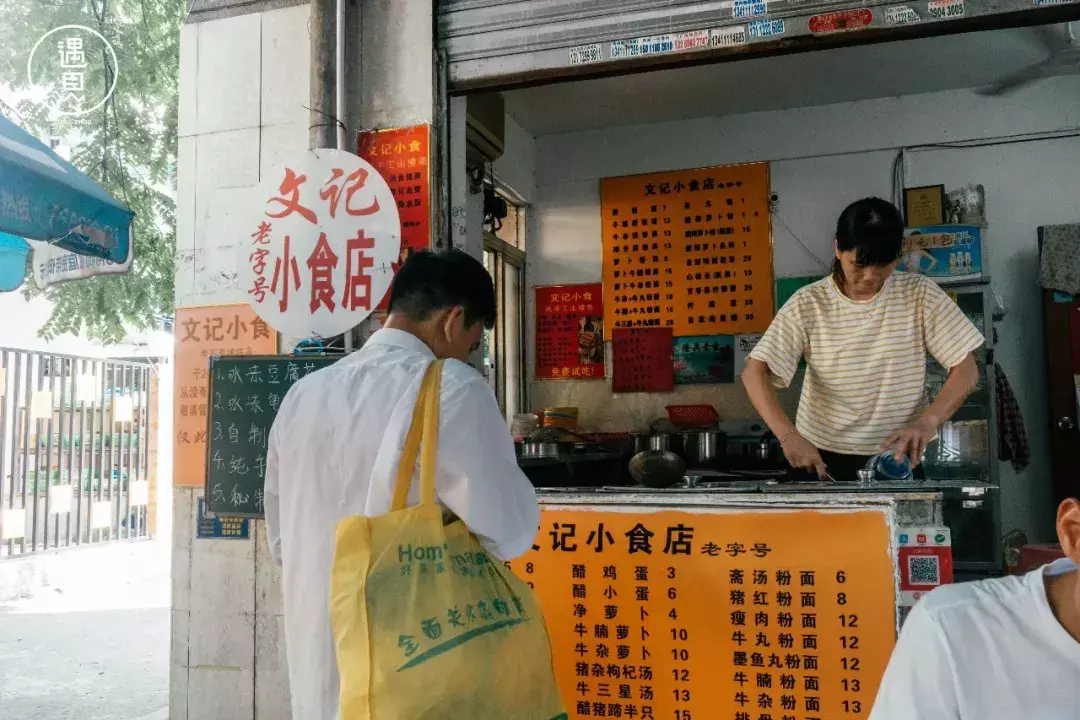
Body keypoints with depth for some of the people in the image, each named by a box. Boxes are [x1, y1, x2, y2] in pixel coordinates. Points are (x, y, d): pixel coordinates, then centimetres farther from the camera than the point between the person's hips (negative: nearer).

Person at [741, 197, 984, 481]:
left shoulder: (920, 294, -5)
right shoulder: (808, 304, -9)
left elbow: (966, 368, -5)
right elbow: (754, 373, -15)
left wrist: (927, 422, -23)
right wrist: (788, 435, -29)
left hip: (899, 457, 1)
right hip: (822, 456, -1)